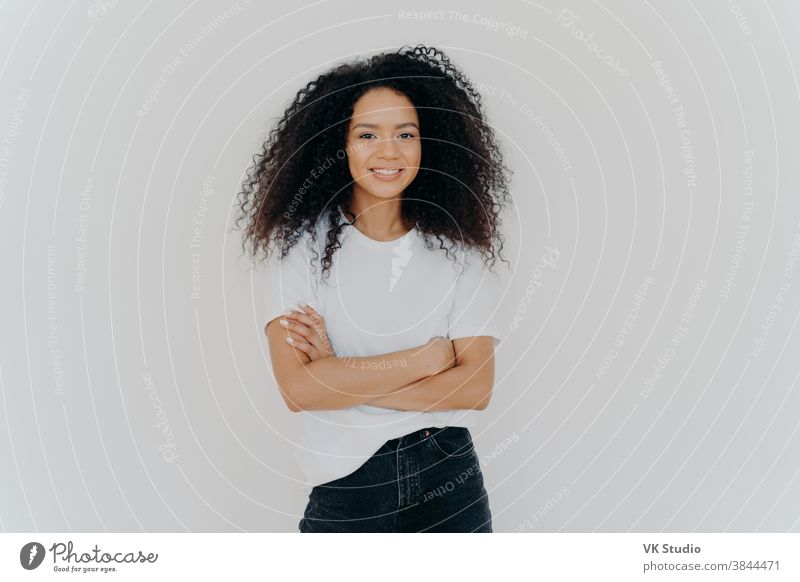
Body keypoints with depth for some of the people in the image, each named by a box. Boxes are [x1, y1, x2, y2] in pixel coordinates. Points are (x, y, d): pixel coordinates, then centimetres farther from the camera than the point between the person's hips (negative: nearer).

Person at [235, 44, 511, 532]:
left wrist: (342, 380, -15)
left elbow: (476, 387, -10)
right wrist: (425, 359, -13)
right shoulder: (301, 245, -7)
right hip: (346, 485, -1)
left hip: (449, 478, 2)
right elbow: (298, 389, -17)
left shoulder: (458, 250, -2)